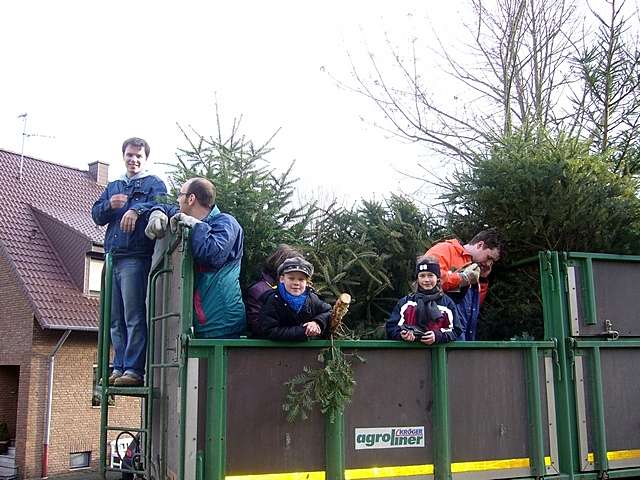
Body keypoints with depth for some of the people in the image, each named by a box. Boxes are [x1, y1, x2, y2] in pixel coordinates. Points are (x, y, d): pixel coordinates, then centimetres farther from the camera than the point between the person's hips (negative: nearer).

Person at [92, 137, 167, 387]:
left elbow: (160, 204, -14)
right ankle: (119, 367, 14)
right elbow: (96, 215, 18)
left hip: (136, 259, -6)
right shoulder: (113, 186, 25)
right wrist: (110, 205, -4)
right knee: (116, 319, 8)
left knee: (134, 316, -9)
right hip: (113, 258, 6)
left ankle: (134, 369, -9)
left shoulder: (154, 183, 7)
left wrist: (136, 209, -33)